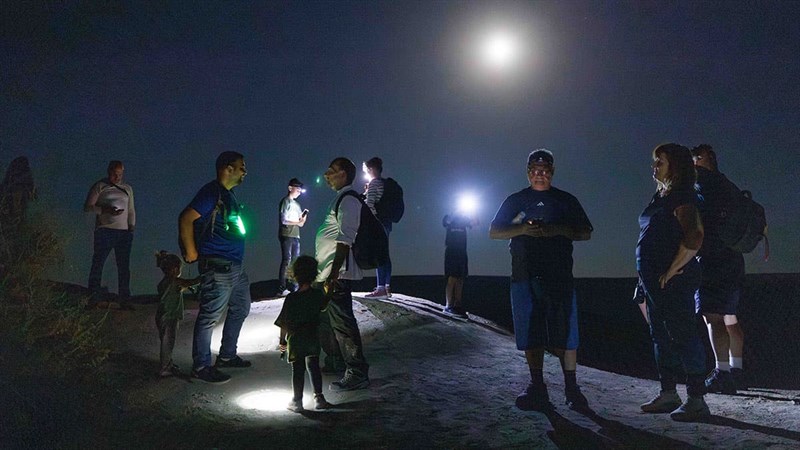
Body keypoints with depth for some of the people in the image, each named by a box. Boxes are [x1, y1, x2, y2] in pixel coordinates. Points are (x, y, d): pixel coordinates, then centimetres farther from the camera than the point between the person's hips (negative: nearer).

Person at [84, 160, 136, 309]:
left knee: (124, 267, 1)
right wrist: (105, 210, -14)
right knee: (98, 264, -5)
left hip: (124, 232, 3)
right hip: (105, 230, -3)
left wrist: (131, 227, 8)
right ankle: (93, 299, -2)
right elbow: (87, 207, 1)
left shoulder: (127, 189, 19)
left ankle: (124, 301, 3)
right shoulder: (99, 187, 6)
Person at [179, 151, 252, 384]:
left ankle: (227, 355, 32)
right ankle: (201, 367, 10)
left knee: (240, 309, 20)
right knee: (209, 317, -1)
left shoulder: (229, 194, 15)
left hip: (235, 266, 10)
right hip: (217, 267, -10)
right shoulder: (212, 191, -14)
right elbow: (186, 218, -22)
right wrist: (191, 253, -16)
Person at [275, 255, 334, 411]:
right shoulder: (318, 295, -7)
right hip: (313, 338, 3)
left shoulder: (291, 298, -16)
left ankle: (297, 401, 16)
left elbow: (284, 323, -12)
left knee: (297, 370, 7)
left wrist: (282, 341, 1)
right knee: (313, 367, 15)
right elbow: (323, 306, 17)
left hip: (295, 340, -3)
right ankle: (319, 397, 17)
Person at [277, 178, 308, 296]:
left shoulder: (296, 203, 20)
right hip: (287, 235, -8)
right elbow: (284, 220, -12)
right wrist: (298, 222, -7)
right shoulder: (286, 201, -3)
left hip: (296, 235, 8)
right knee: (286, 261, -10)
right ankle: (282, 289, -9)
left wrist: (303, 215, -2)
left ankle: (294, 287, 8)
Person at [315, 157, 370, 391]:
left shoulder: (348, 200, -13)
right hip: (328, 272, 11)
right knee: (327, 319, 20)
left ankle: (357, 374, 1)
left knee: (342, 321, -7)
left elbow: (345, 240, -22)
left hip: (338, 273, -11)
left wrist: (333, 275, -26)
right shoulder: (341, 199, 17)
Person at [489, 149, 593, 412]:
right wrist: (523, 229, -7)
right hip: (524, 276, 1)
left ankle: (572, 389, 8)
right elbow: (494, 232, 9)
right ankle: (537, 388, 13)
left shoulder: (566, 201, 13)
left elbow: (585, 233, 10)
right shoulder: (516, 201, 13)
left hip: (559, 276, -1)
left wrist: (559, 229, -9)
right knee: (531, 335, 3)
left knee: (565, 335, -3)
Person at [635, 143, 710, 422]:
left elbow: (694, 237, -24)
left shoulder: (682, 196, -12)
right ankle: (668, 394, 25)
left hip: (673, 281, -10)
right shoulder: (661, 196, 16)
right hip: (653, 280, 10)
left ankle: (696, 401, 3)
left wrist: (672, 270, -20)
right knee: (662, 337, 15)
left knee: (683, 337, -5)